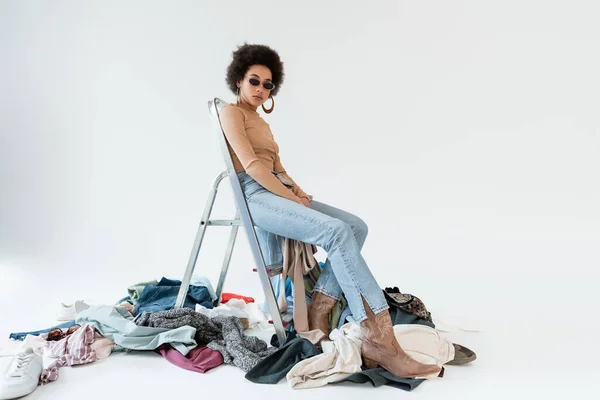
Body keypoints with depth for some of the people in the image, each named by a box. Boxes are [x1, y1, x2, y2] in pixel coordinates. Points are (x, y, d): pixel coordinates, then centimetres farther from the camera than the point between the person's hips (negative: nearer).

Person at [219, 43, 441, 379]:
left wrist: (298, 191, 1)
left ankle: (319, 312, -14)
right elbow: (251, 165, -12)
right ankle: (379, 339, -34)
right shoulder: (232, 113, 2)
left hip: (280, 194, 9)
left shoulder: (262, 123, 28)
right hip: (256, 197, -9)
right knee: (337, 232, -30)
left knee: (356, 227, -10)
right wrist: (292, 196, -14)